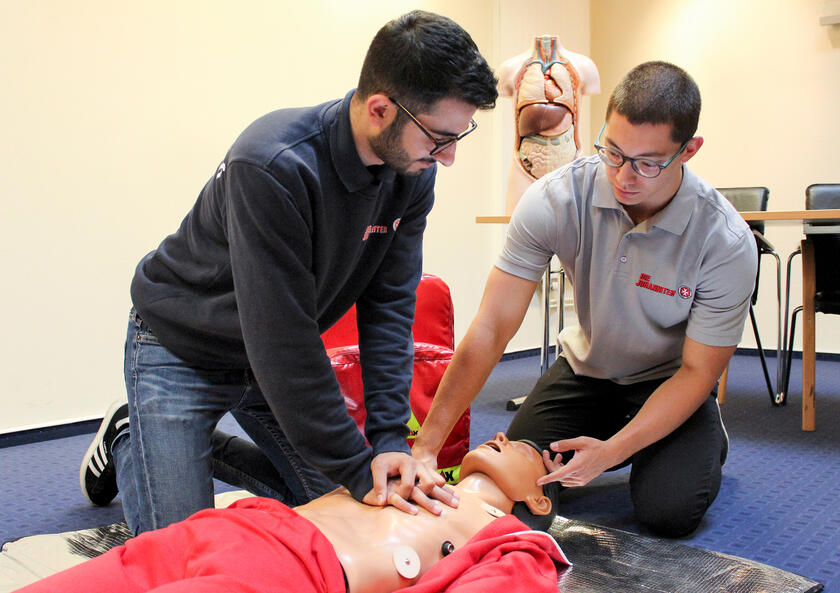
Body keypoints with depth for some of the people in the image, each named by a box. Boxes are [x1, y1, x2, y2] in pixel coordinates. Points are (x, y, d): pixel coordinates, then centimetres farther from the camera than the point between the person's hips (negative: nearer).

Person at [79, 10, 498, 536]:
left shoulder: (412, 174, -13)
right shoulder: (272, 165, -35)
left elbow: (389, 307, -11)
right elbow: (282, 337, -33)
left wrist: (390, 439, -19)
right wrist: (359, 468, -28)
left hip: (281, 356, 6)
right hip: (182, 350, -6)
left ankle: (212, 444, 25)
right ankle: (127, 439, 22)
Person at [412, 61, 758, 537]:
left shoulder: (726, 241, -27)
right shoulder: (555, 199, -26)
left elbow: (698, 371, -18)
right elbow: (492, 327, -26)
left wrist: (612, 451, -31)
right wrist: (426, 444, -31)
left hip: (670, 380, -2)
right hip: (587, 368, 3)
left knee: (668, 511, -22)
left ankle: (709, 439, 15)